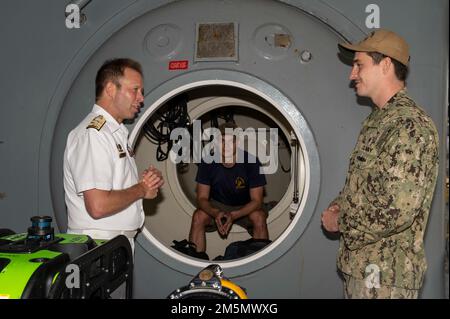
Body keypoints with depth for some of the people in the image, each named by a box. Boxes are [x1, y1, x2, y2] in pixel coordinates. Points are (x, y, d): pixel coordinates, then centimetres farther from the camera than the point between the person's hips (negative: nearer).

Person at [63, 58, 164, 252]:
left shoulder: (117, 133, 15)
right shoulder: (92, 134, -18)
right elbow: (98, 206, -27)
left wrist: (148, 182, 0)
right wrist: (141, 189, -12)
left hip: (120, 243, 9)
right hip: (98, 249, -9)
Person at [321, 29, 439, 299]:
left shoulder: (410, 124, -19)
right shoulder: (378, 120, 13)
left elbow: (398, 212, -26)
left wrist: (340, 223, -13)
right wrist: (338, 206, 2)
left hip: (386, 274, -9)